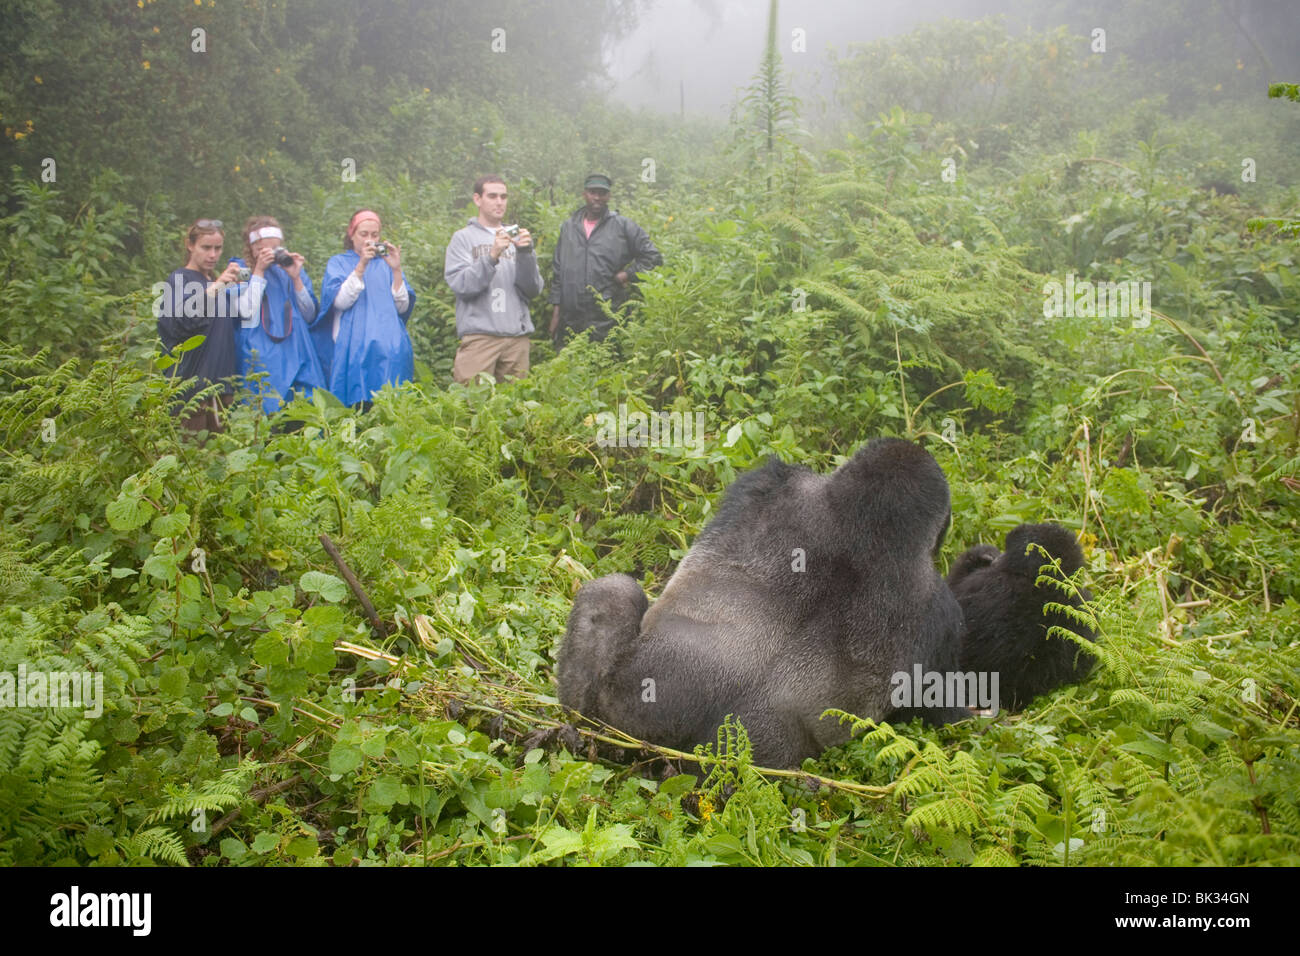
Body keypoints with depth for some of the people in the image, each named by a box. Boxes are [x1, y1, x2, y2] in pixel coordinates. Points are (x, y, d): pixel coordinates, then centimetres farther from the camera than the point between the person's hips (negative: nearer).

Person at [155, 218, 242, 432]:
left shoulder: (215, 280, 19)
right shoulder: (180, 280, -3)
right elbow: (181, 324, -20)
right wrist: (214, 289, -28)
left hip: (221, 380, 7)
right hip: (192, 381, -7)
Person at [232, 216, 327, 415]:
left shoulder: (291, 270, 13)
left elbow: (310, 315, 6)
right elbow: (246, 311, -11)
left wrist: (296, 278, -4)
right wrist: (259, 271, -8)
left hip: (296, 353, 3)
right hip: (261, 358, -3)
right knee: (266, 412, -12)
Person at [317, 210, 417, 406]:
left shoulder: (385, 264, 16)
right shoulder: (338, 263, 11)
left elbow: (403, 307, 5)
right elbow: (340, 302, -7)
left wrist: (396, 270, -7)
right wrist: (361, 266, -14)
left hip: (389, 346, 2)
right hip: (354, 346, -2)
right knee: (357, 405, -11)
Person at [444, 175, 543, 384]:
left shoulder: (516, 238, 15)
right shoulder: (463, 238, 6)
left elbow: (533, 289, 5)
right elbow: (460, 285, -8)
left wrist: (526, 253, -9)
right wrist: (492, 256, -18)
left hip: (517, 335, 3)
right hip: (479, 334, -3)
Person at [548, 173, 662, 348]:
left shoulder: (623, 226, 2)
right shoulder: (569, 227, 13)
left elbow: (653, 257, 4)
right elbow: (559, 272, 15)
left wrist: (627, 275, -4)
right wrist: (556, 310, 11)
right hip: (570, 321, 3)